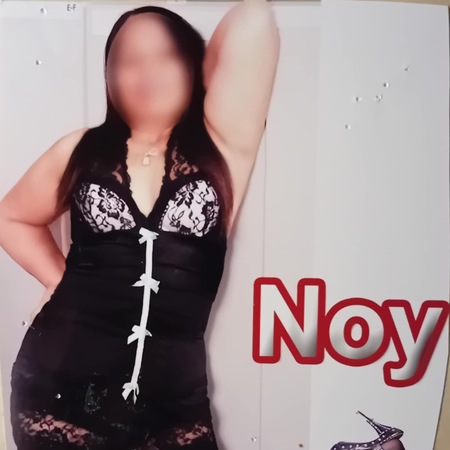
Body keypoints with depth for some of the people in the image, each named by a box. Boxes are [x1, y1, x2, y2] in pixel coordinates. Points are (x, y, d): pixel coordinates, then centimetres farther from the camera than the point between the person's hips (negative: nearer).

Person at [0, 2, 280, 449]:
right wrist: (61, 280, 5)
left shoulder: (222, 143, -2)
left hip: (174, 398, 0)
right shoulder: (81, 151, 4)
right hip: (60, 384, 1)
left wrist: (209, 62, 8)